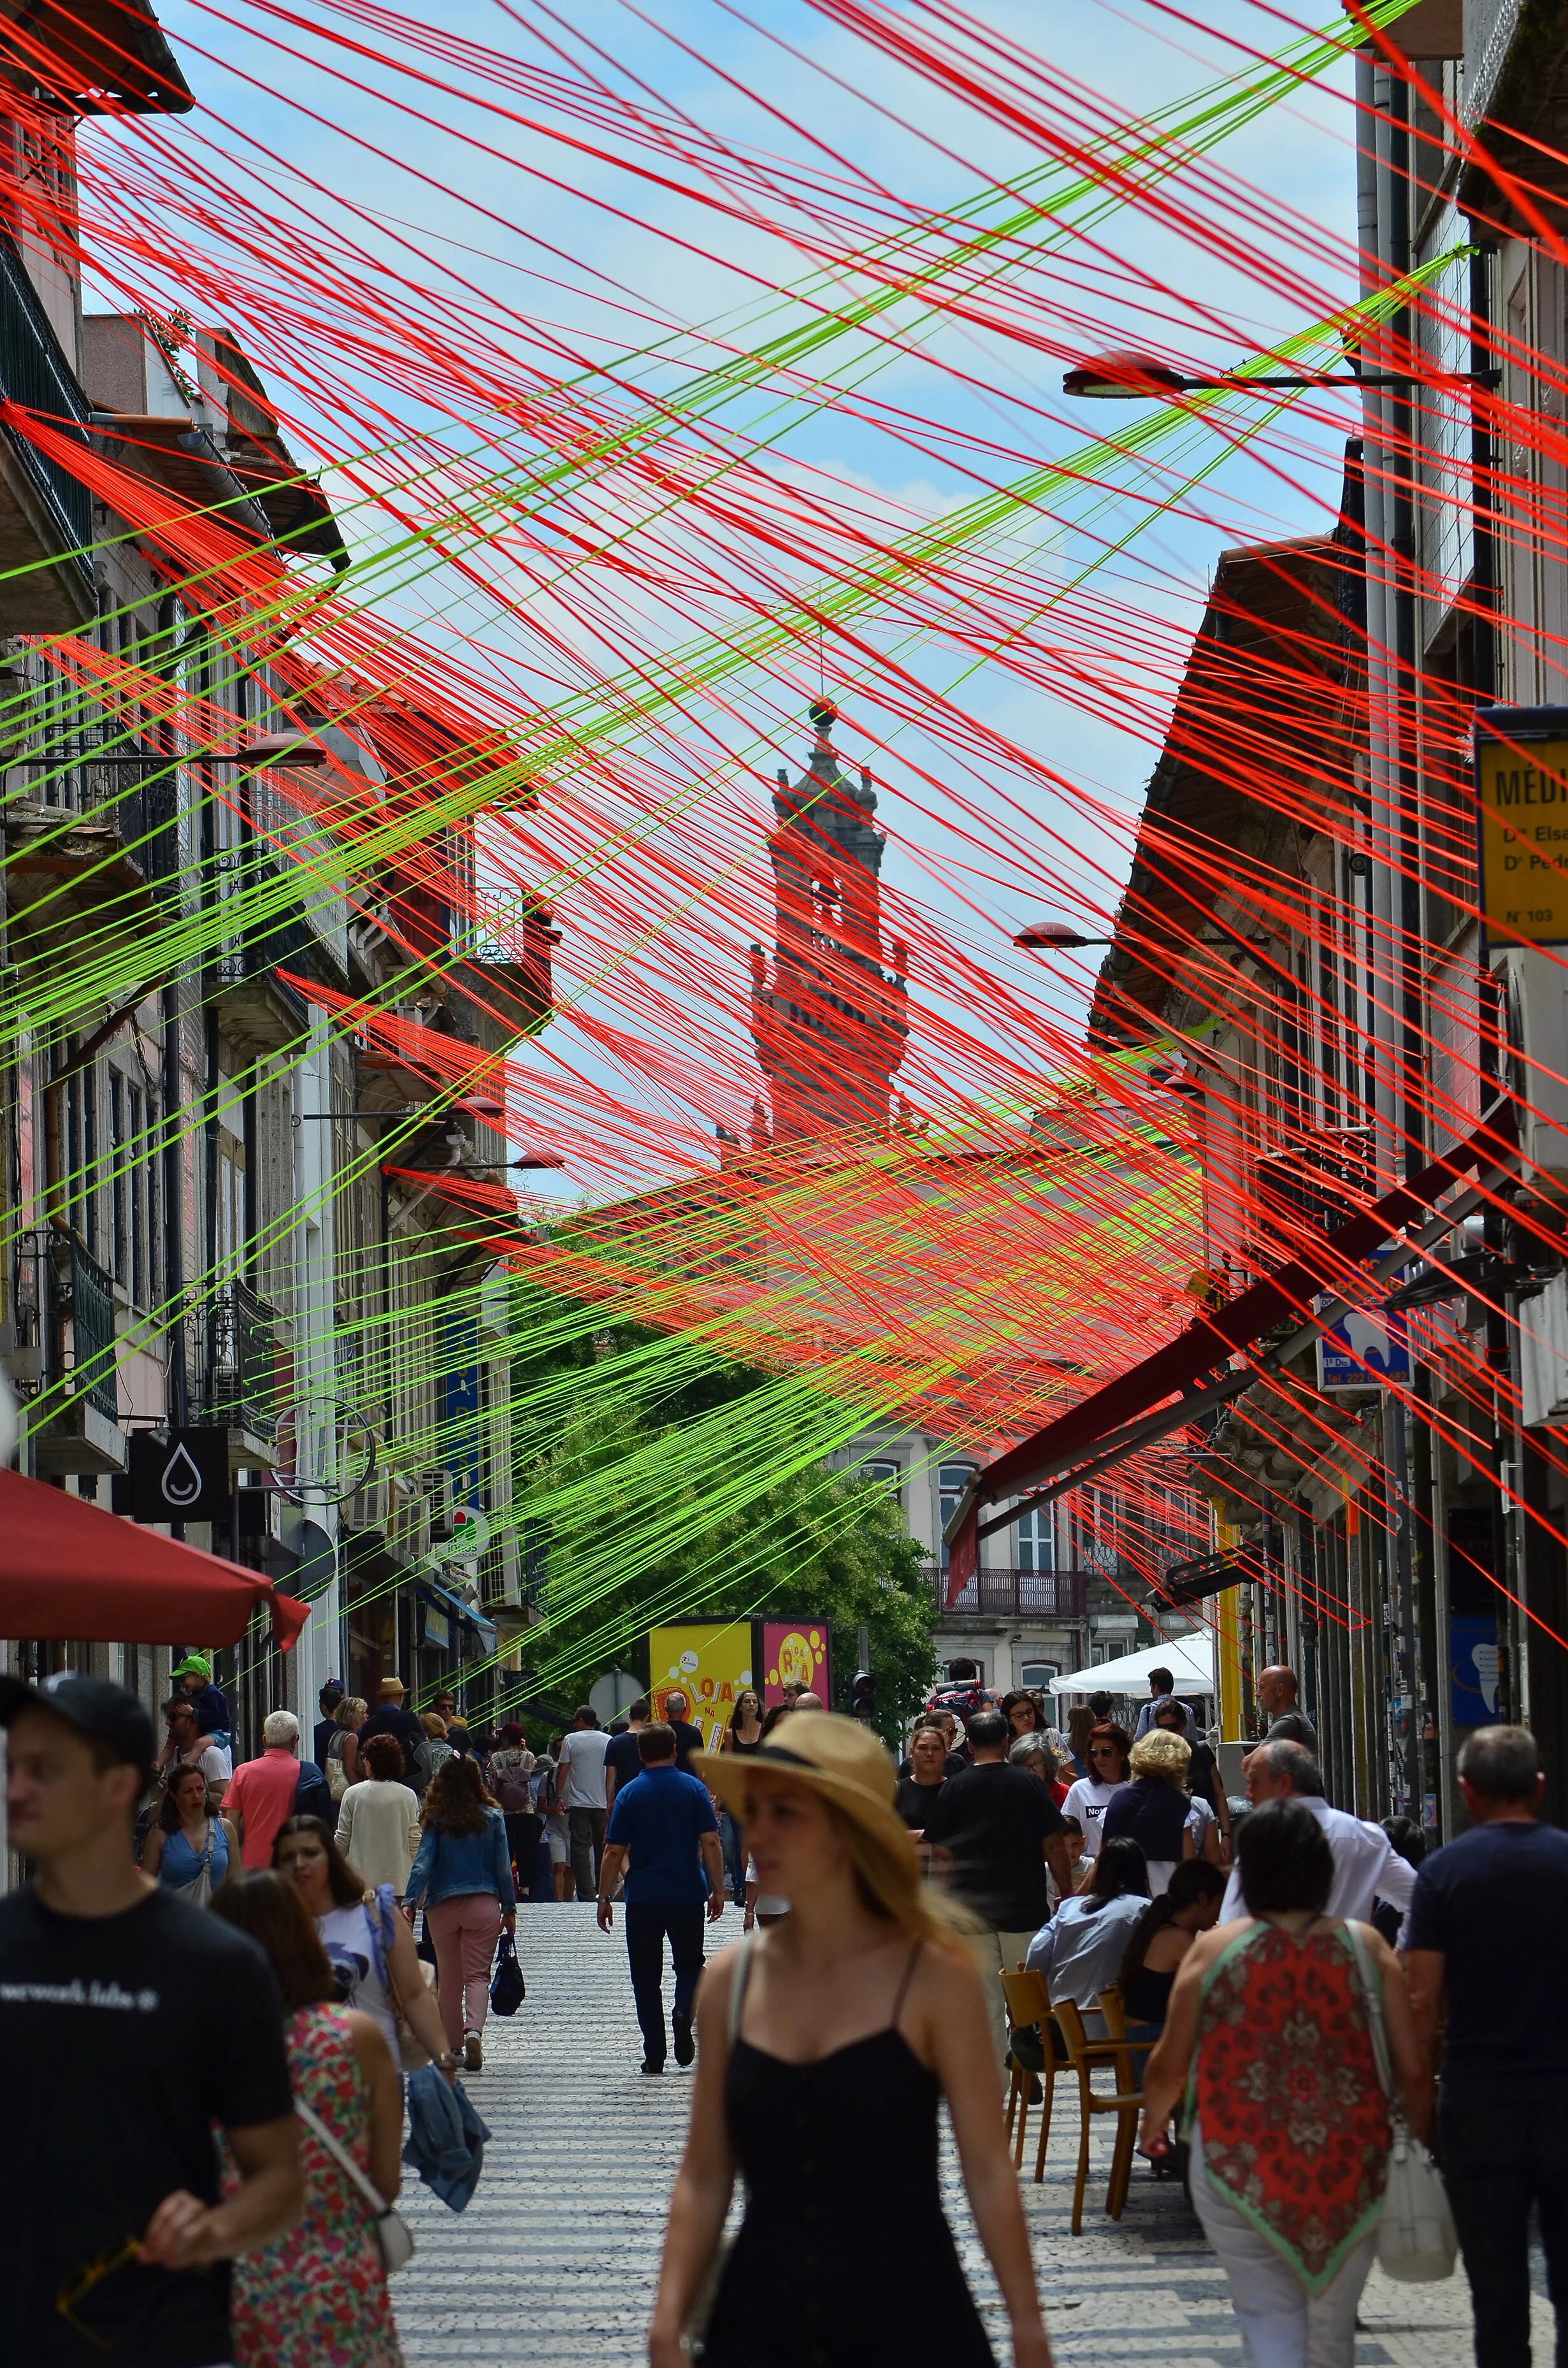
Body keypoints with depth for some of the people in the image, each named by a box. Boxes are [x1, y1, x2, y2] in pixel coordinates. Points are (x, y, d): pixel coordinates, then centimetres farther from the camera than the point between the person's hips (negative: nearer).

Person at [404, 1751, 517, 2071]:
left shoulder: (435, 1820, -4)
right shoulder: (492, 1819, -1)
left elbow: (423, 1862, -12)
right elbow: (503, 1866, 2)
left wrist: (410, 1901, -15)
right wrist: (509, 1907, 10)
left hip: (443, 1906, 0)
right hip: (483, 1904, 0)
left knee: (449, 1978, 11)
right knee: (478, 1974, 1)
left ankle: (452, 2046, 16)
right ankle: (474, 2030, -24)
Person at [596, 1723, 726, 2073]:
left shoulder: (630, 1794, -2)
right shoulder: (694, 1789, -1)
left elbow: (614, 1851, -4)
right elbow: (710, 1843, -5)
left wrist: (604, 1898, 3)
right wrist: (717, 1889, 2)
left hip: (643, 1898, -1)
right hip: (688, 1896, 1)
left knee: (646, 1977, 6)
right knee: (690, 1964, 17)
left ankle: (654, 2055, 3)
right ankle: (684, 2010, -14)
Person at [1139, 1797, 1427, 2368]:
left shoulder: (1213, 1951, -6)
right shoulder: (1366, 1948, -3)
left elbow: (1169, 2066, 0)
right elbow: (1411, 2069, -2)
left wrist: (1152, 2126, 20)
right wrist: (1419, 2134, 16)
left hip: (1242, 2168, -2)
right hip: (1350, 2169, 2)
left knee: (1269, 2317, 2)